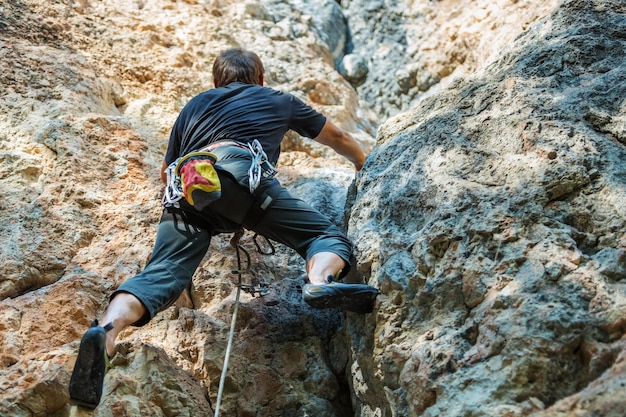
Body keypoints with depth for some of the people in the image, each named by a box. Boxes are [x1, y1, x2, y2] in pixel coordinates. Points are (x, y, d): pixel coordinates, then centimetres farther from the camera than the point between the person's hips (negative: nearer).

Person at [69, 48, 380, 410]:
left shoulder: (196, 105, 39)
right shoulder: (279, 101, 35)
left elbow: (167, 171, 45)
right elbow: (339, 138, 48)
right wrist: (366, 165, 67)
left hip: (184, 187, 3)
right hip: (240, 173, -2)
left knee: (162, 273, -11)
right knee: (328, 235, 1)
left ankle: (107, 329, -41)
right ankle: (320, 283, -34)